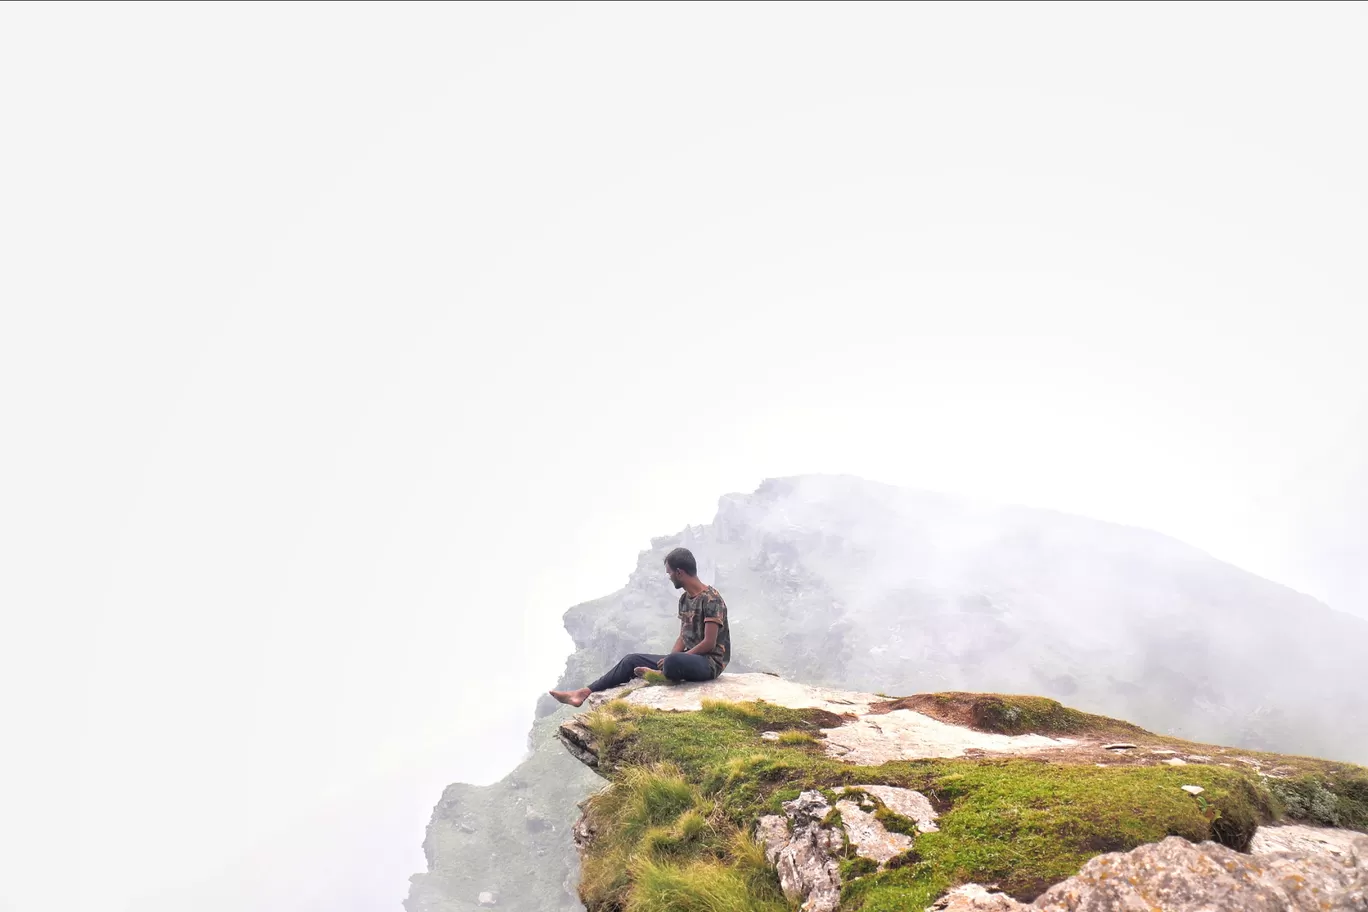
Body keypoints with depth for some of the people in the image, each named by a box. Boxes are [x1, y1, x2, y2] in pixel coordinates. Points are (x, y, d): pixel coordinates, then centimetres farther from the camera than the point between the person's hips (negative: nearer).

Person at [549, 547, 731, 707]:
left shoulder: (711, 599, -17)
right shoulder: (684, 599, 11)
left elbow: (709, 644, -20)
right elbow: (683, 637, 14)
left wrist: (670, 660, -17)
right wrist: (667, 660, -5)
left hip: (710, 662, -9)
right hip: (689, 658, 9)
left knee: (673, 662, -41)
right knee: (632, 660, 6)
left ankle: (658, 675, -6)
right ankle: (585, 693, 3)